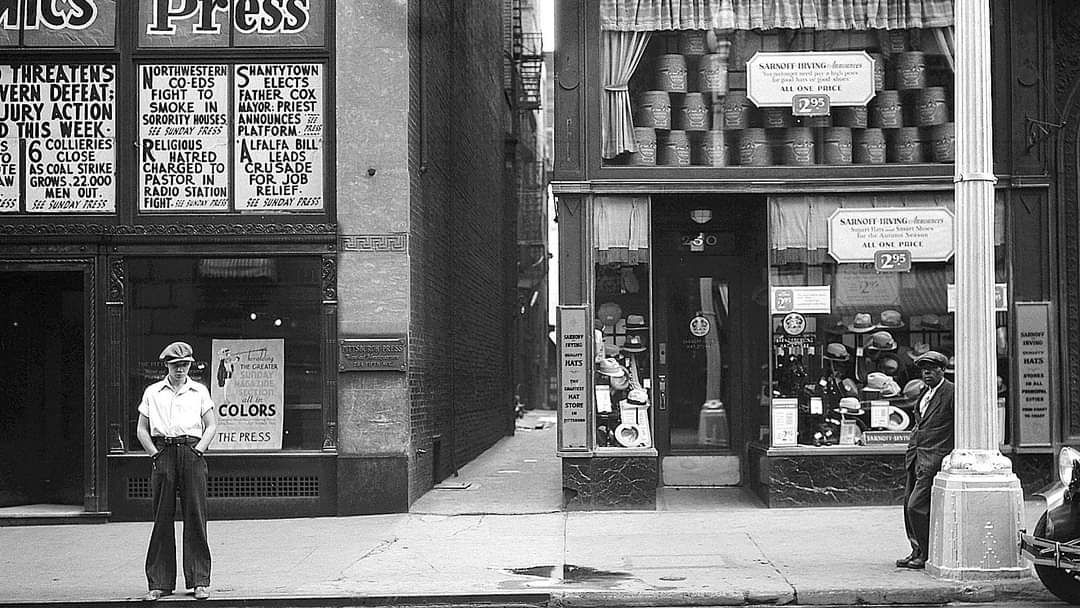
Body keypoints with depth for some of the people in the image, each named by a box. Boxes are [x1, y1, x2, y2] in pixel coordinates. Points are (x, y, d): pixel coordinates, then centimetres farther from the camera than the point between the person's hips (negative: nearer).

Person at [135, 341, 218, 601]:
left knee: (195, 516, -3)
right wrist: (155, 454, -1)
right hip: (163, 454, 1)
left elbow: (211, 426, 9)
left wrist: (197, 451, -4)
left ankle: (200, 581, 2)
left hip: (192, 452, 0)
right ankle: (159, 583, 4)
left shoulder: (199, 391, 12)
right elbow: (142, 429, 12)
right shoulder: (152, 392, 13)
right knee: (162, 518, 0)